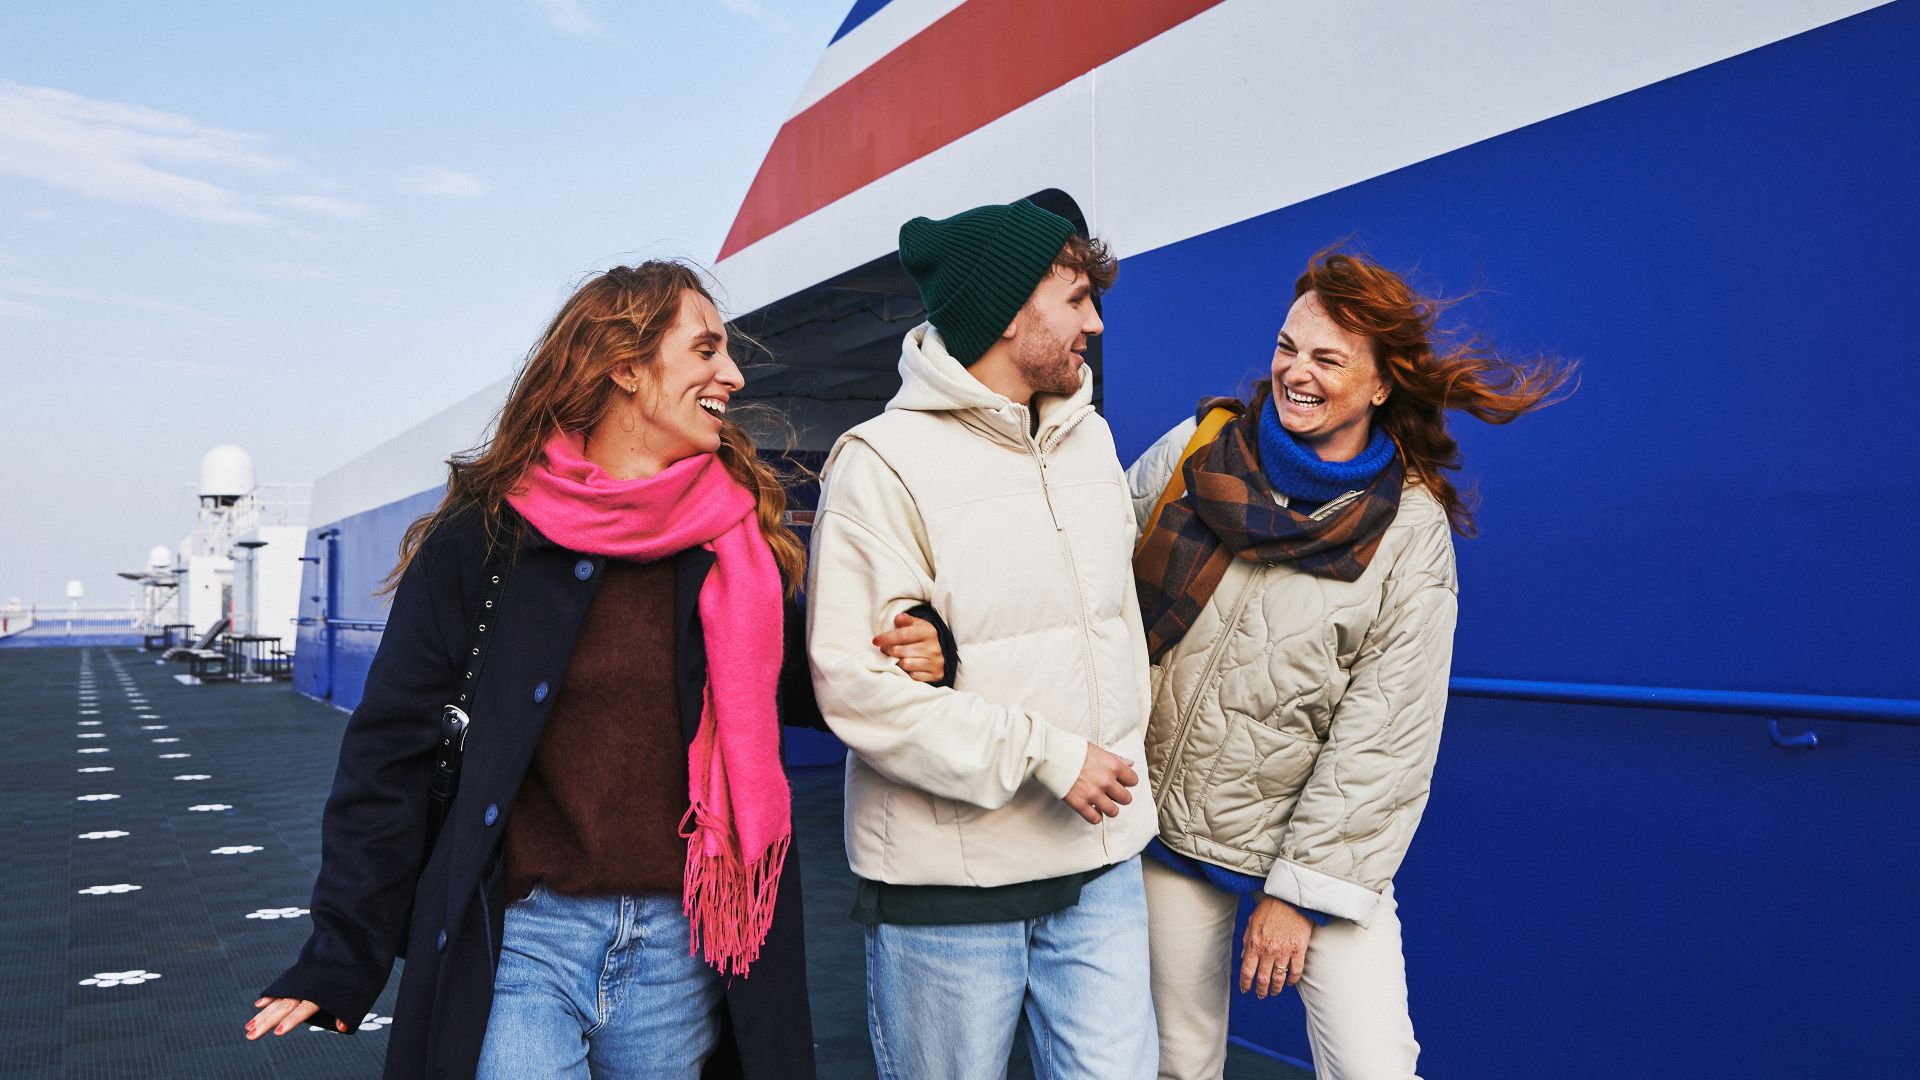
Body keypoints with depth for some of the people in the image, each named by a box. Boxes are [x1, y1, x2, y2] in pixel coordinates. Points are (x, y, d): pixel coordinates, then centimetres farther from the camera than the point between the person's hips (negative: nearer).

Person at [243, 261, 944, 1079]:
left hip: (681, 948, 3)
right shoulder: (483, 538, -6)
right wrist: (341, 962, -3)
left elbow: (787, 687, 14)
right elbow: (391, 750, -3)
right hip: (521, 942, -3)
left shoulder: (738, 537, 2)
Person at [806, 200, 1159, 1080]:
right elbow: (855, 684, -19)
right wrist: (1044, 754, -18)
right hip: (946, 880, -5)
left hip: (1101, 864, 6)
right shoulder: (884, 461, -13)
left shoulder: (1089, 437, 10)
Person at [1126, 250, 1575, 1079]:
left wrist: (1302, 888, -10)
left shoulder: (1412, 531, -8)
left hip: (1320, 837, -1)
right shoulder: (1194, 451, -4)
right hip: (1165, 823, 2)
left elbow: (1384, 738, -9)